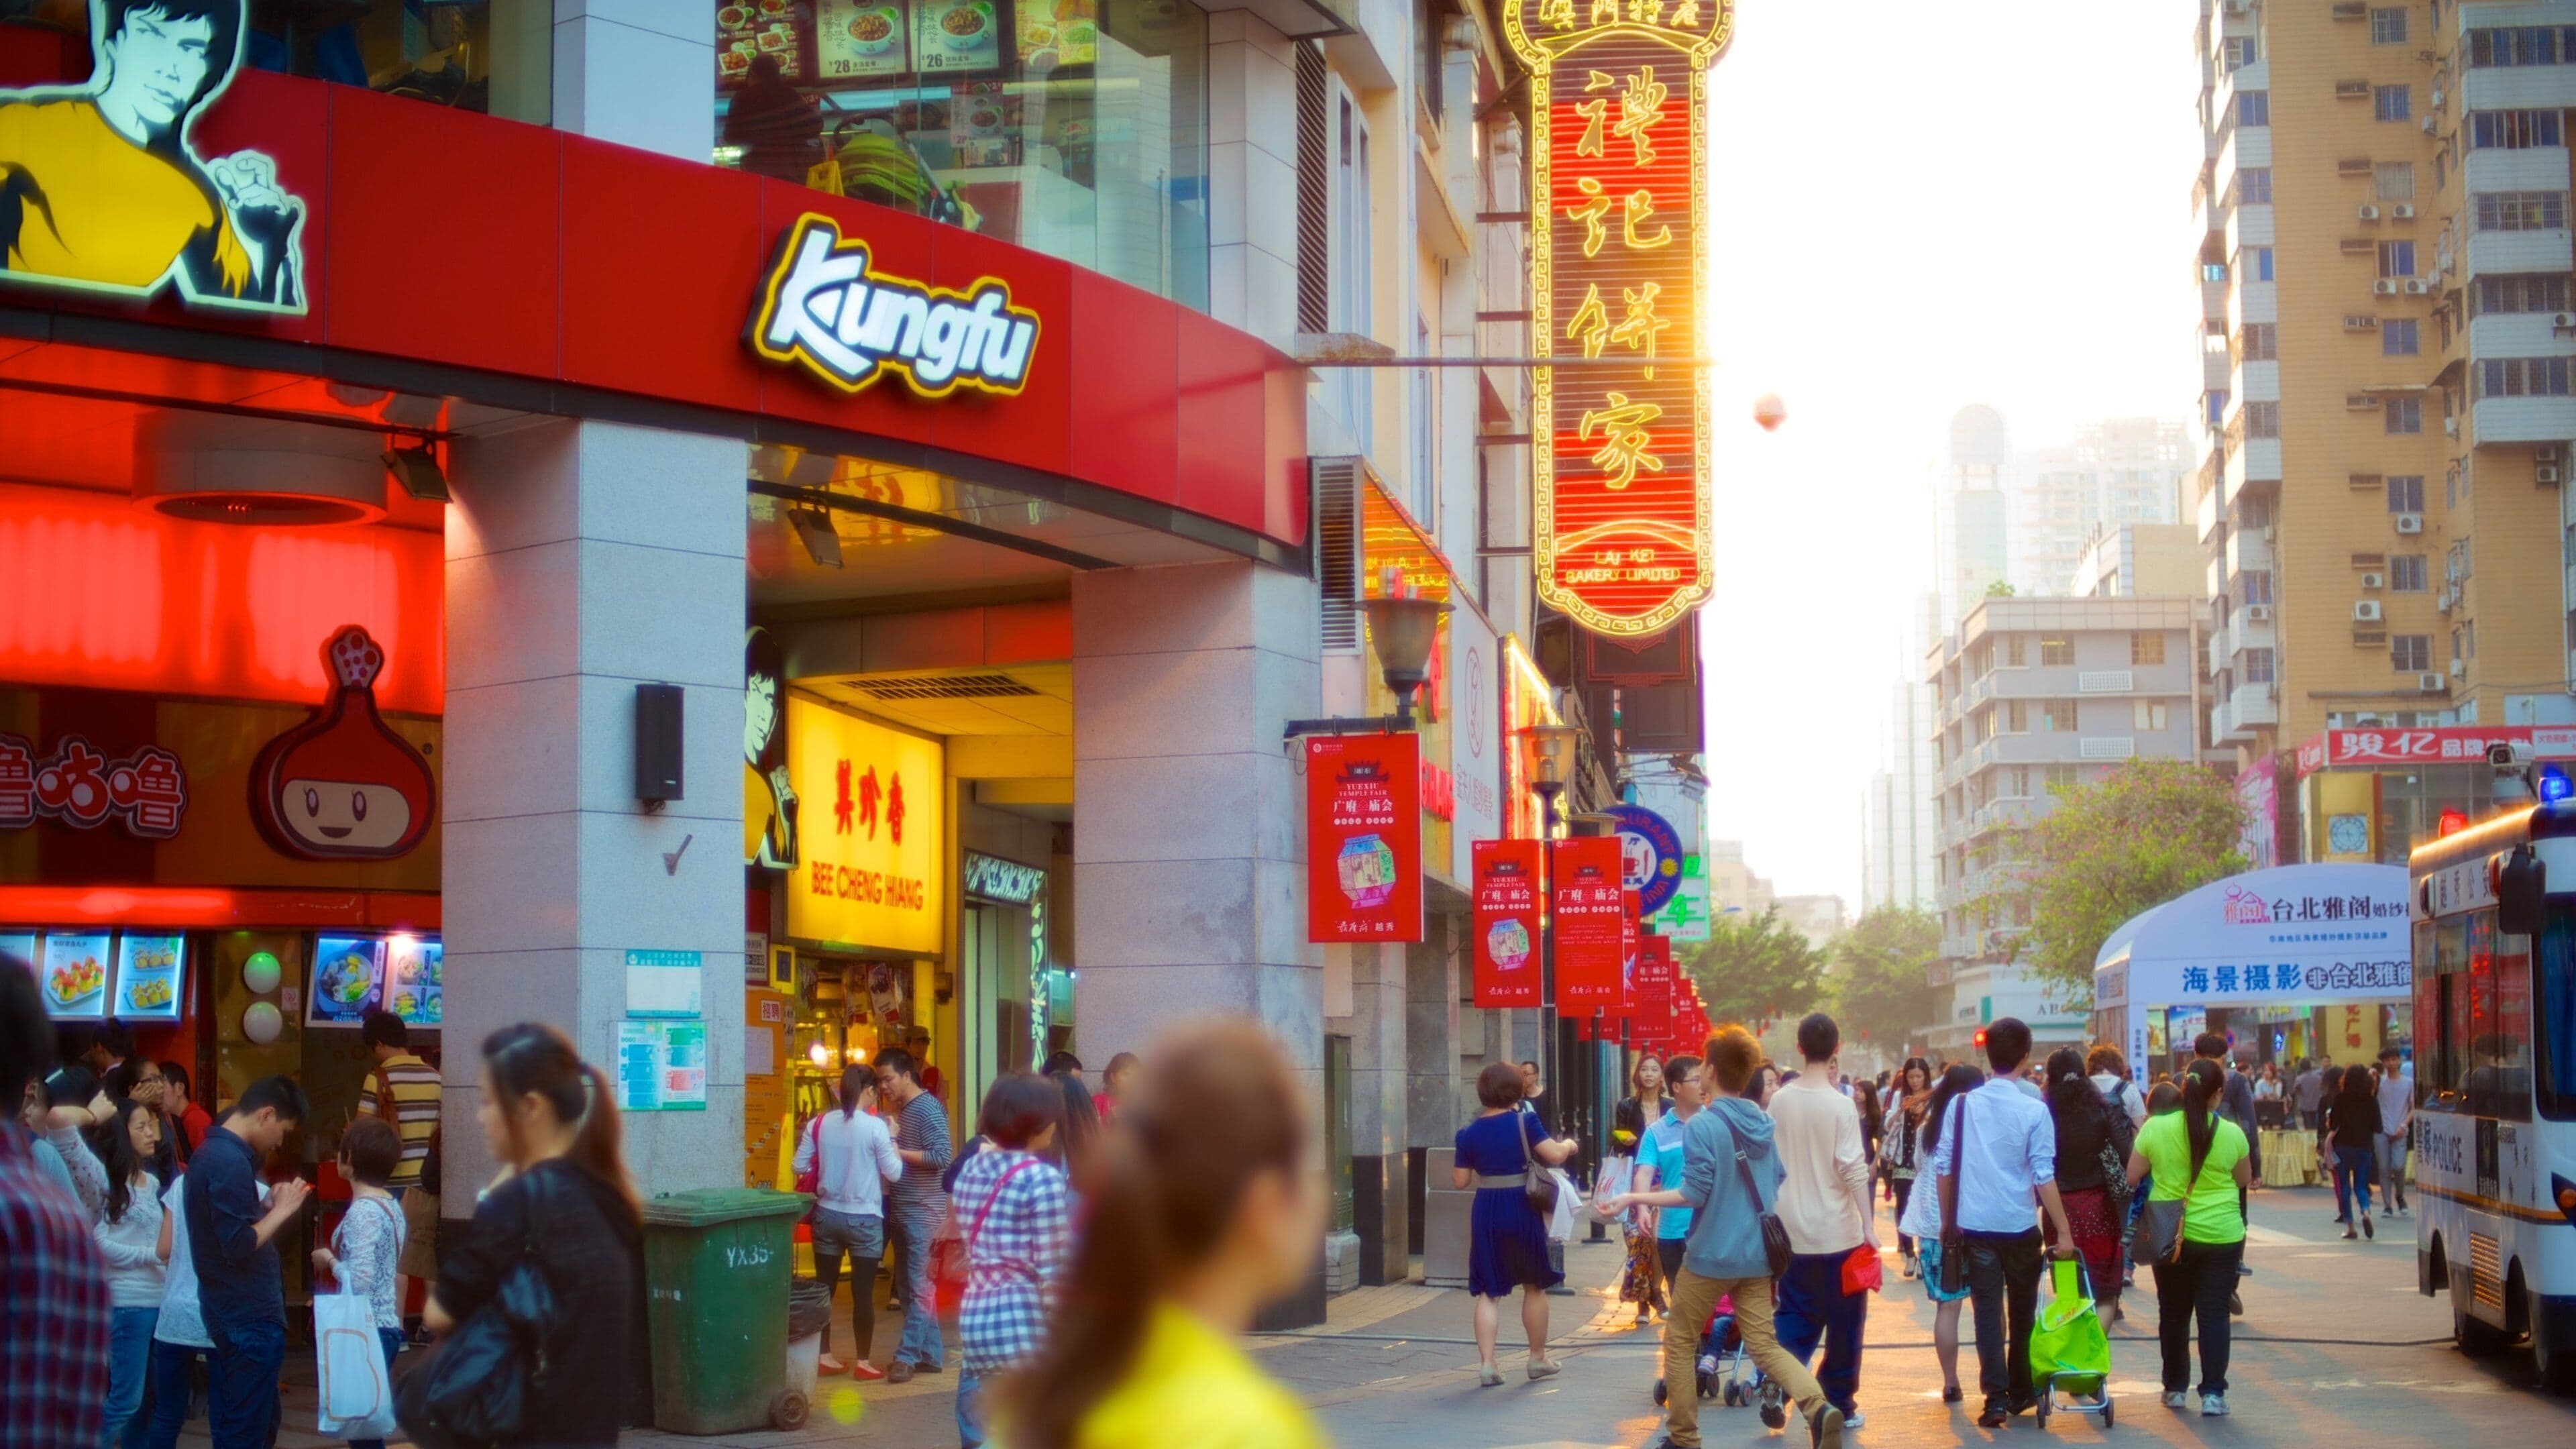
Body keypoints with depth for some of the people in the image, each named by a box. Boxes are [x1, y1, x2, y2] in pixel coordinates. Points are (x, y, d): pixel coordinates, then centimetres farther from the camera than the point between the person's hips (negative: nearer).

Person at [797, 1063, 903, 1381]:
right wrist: (893, 1139, 4)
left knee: (824, 1287, 13)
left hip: (827, 1214, 4)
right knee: (863, 1292, 5)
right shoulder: (875, 1127, -14)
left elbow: (799, 1166, 3)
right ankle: (863, 1362, 10)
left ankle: (824, 1355, 19)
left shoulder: (819, 1124, -2)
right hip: (864, 1219, -4)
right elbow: (894, 1173, -8)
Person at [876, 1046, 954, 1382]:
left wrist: (900, 1152, -20)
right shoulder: (900, 1109, 14)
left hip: (923, 1210, -10)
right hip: (903, 1209, 10)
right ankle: (932, 1353, 18)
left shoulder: (927, 1109, -14)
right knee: (908, 1282, 12)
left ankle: (908, 1356, -4)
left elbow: (943, 1155, -22)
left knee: (917, 1284, -6)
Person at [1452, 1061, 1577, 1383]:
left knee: (1489, 1291, 7)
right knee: (1535, 1286, 16)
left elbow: (1460, 1181, 3)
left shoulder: (1469, 1133, 1)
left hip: (1486, 1212, 2)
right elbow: (1554, 1155, -14)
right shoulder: (1524, 1122, -8)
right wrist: (1568, 1144, 7)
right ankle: (1538, 1358, 26)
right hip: (1522, 1208, -2)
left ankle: (1486, 1363, -2)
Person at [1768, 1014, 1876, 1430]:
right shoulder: (1839, 1104, -13)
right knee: (1844, 1321, 8)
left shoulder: (1780, 1101, 1)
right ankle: (1839, 1403, 13)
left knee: (1794, 1316, 12)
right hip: (1838, 1232, -4)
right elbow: (1853, 1169, -17)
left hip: (1793, 1232, 4)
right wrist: (1869, 1224, -14)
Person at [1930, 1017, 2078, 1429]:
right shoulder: (2034, 1111, -9)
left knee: (1988, 1310, 3)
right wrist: (2064, 1231, -5)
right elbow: (2044, 1177, -11)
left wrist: (1948, 1220, 14)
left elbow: (1943, 1167, 2)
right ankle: (2020, 1392, 24)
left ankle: (1996, 1396, -6)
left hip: (1975, 1226, 1)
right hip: (2019, 1226, -1)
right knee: (2022, 1311, 15)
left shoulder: (1962, 1105, -1)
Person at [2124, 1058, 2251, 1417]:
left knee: (2173, 1313, 15)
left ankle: (2175, 1388, 22)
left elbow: (2132, 1177, -2)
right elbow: (2244, 1178, 7)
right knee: (2214, 1313, 4)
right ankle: (2213, 1393, 0)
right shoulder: (2231, 1134, -9)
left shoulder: (2155, 1128, -10)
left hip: (2171, 1235, 1)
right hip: (2222, 1236, -1)